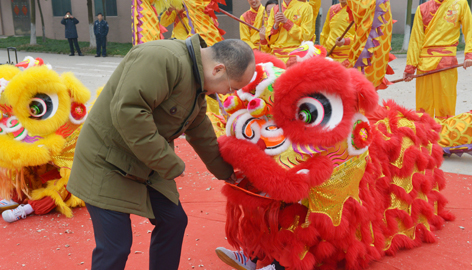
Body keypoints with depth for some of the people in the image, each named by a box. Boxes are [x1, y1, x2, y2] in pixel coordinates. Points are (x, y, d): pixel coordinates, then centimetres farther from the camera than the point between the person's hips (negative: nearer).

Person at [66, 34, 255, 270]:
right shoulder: (162, 59, -28)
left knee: (173, 221, 14)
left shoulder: (196, 80, 5)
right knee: (115, 248, -5)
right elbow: (127, 111, -37)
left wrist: (226, 172, 25)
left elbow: (201, 133, 17)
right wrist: (170, 164, -28)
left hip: (147, 166, 9)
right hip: (108, 165, -9)